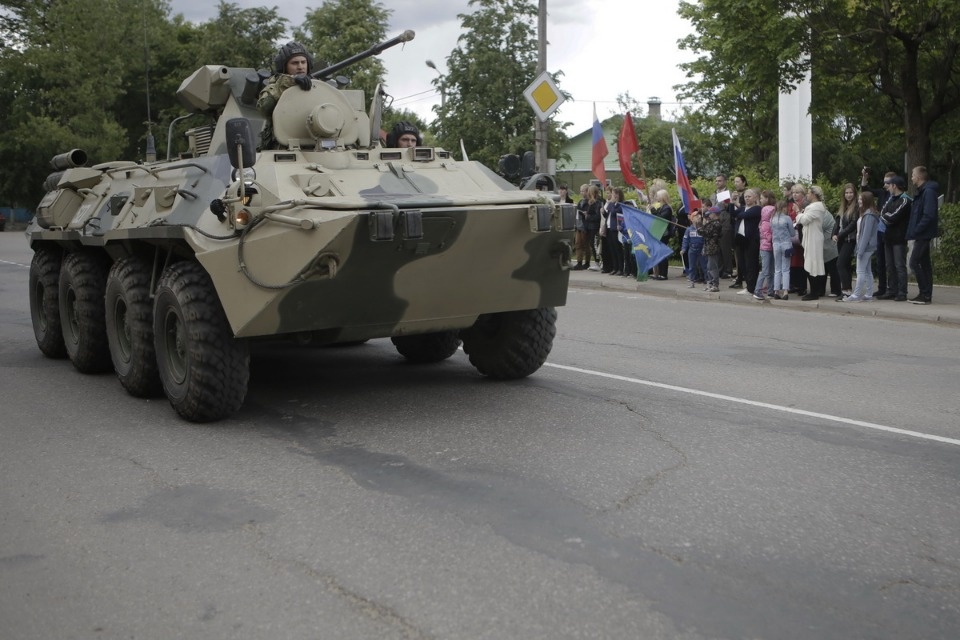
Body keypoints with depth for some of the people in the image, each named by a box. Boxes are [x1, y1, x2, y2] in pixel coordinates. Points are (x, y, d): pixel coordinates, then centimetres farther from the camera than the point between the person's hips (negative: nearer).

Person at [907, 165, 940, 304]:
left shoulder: (929, 191, -15)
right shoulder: (922, 191, 15)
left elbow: (929, 215, -23)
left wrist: (916, 230, -19)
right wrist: (915, 231, 11)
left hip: (923, 234, -10)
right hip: (922, 234, 10)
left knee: (914, 262, -11)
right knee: (924, 264, 11)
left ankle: (925, 294, -10)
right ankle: (926, 294, 15)